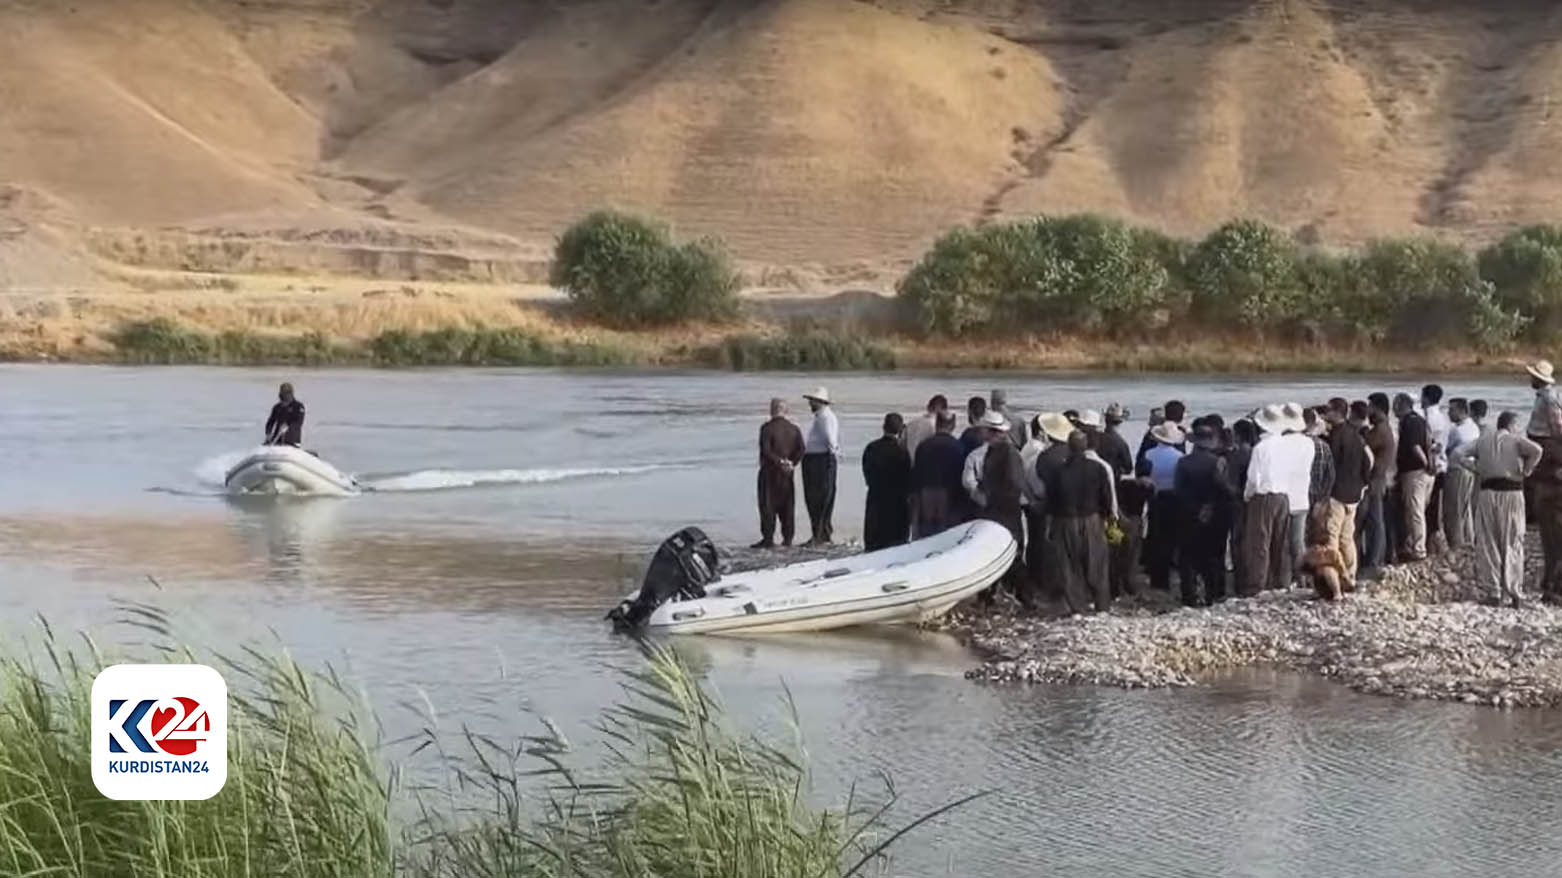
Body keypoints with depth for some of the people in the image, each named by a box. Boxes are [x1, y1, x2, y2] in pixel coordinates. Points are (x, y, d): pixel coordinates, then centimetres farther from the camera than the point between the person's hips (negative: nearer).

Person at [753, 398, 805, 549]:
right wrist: (791, 464, -6)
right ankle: (787, 538, 12)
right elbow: (800, 450, -1)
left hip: (770, 471, -5)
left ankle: (768, 538, -5)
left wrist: (779, 462, -13)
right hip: (787, 474, 5)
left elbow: (766, 450, -19)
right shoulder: (794, 429, 6)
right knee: (787, 505, 11)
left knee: (767, 504, -1)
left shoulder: (767, 428, -10)